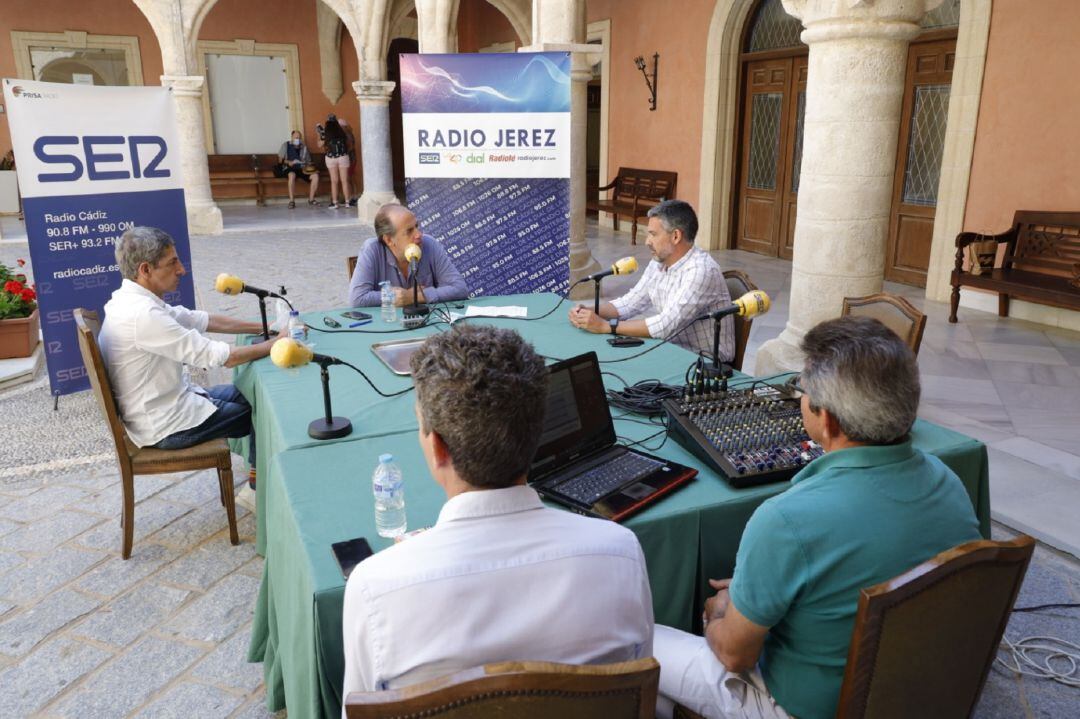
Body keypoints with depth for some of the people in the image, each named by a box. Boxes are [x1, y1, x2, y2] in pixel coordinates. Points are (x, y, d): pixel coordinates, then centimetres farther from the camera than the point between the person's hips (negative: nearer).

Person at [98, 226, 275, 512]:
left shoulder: (132, 299, 1)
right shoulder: (142, 314, -30)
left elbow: (201, 320, 8)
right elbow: (219, 356, -28)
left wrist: (263, 327, 3)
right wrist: (274, 344, -15)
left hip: (165, 402, 9)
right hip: (166, 426, -9)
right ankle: (257, 490, 22)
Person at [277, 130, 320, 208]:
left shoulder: (304, 147, 18)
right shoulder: (286, 145, 9)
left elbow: (309, 161, 19)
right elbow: (280, 159, 5)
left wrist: (309, 166, -5)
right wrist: (288, 162, -15)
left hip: (302, 169, 3)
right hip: (290, 168, -3)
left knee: (315, 175, -25)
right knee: (292, 175, -40)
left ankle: (311, 199, -13)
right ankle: (292, 201, -37)